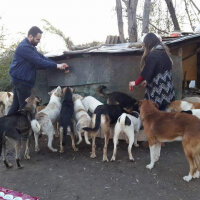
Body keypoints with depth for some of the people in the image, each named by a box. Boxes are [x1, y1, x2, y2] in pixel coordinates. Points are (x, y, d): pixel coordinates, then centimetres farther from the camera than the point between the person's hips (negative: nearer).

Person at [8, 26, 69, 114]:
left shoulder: (30, 46, 16)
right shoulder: (24, 47, -18)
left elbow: (42, 57, 9)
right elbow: (39, 61, -23)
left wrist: (58, 65, -3)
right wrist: (56, 66, -19)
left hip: (20, 81, 10)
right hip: (21, 81, -10)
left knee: (16, 105, 15)